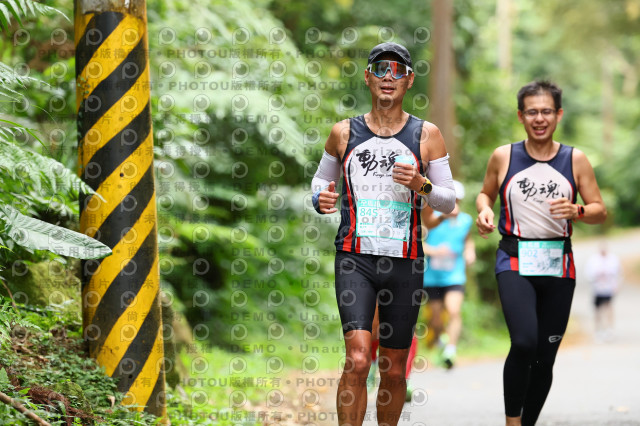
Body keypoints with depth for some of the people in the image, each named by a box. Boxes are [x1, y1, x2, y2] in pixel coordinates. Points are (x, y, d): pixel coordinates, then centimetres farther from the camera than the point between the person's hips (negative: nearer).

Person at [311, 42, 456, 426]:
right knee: (357, 359, -18)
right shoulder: (344, 133, 6)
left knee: (394, 370, 7)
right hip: (355, 257, -1)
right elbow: (322, 178, 21)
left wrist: (422, 186, -14)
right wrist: (321, 198, -2)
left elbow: (449, 201, 7)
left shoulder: (427, 135, 4)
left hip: (405, 262, 1)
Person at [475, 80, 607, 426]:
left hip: (558, 266, 2)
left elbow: (600, 211, 7)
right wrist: (484, 210, -3)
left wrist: (577, 211, -14)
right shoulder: (503, 157, 3)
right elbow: (485, 193, 18)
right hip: (515, 262, -2)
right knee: (524, 343, -24)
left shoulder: (575, 160, 4)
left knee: (545, 356, 6)